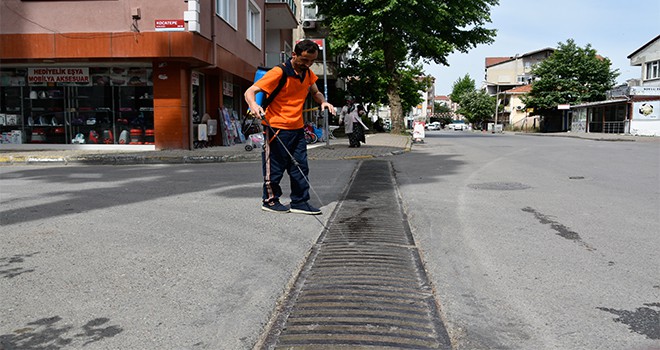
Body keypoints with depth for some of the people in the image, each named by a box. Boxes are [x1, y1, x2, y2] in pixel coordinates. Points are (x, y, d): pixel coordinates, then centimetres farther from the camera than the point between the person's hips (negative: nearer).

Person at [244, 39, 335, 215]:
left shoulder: (308, 73, 7)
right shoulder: (279, 73, -15)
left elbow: (315, 92, 25)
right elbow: (250, 91, -17)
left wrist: (323, 102, 1)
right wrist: (253, 104, -40)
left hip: (297, 128, 7)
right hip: (276, 129, -6)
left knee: (301, 167, 6)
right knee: (275, 167, 2)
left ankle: (299, 202, 16)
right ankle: (270, 200, 20)